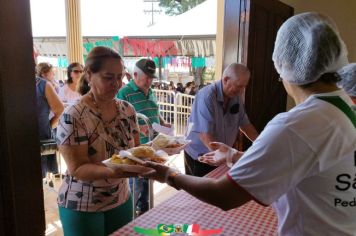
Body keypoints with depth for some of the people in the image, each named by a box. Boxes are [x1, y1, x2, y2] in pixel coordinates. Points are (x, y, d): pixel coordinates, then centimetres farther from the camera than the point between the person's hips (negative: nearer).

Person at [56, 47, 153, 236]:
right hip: (82, 208, -5)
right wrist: (112, 171, -38)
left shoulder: (127, 109, -2)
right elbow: (77, 169, -21)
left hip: (122, 200, 5)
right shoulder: (73, 117, -19)